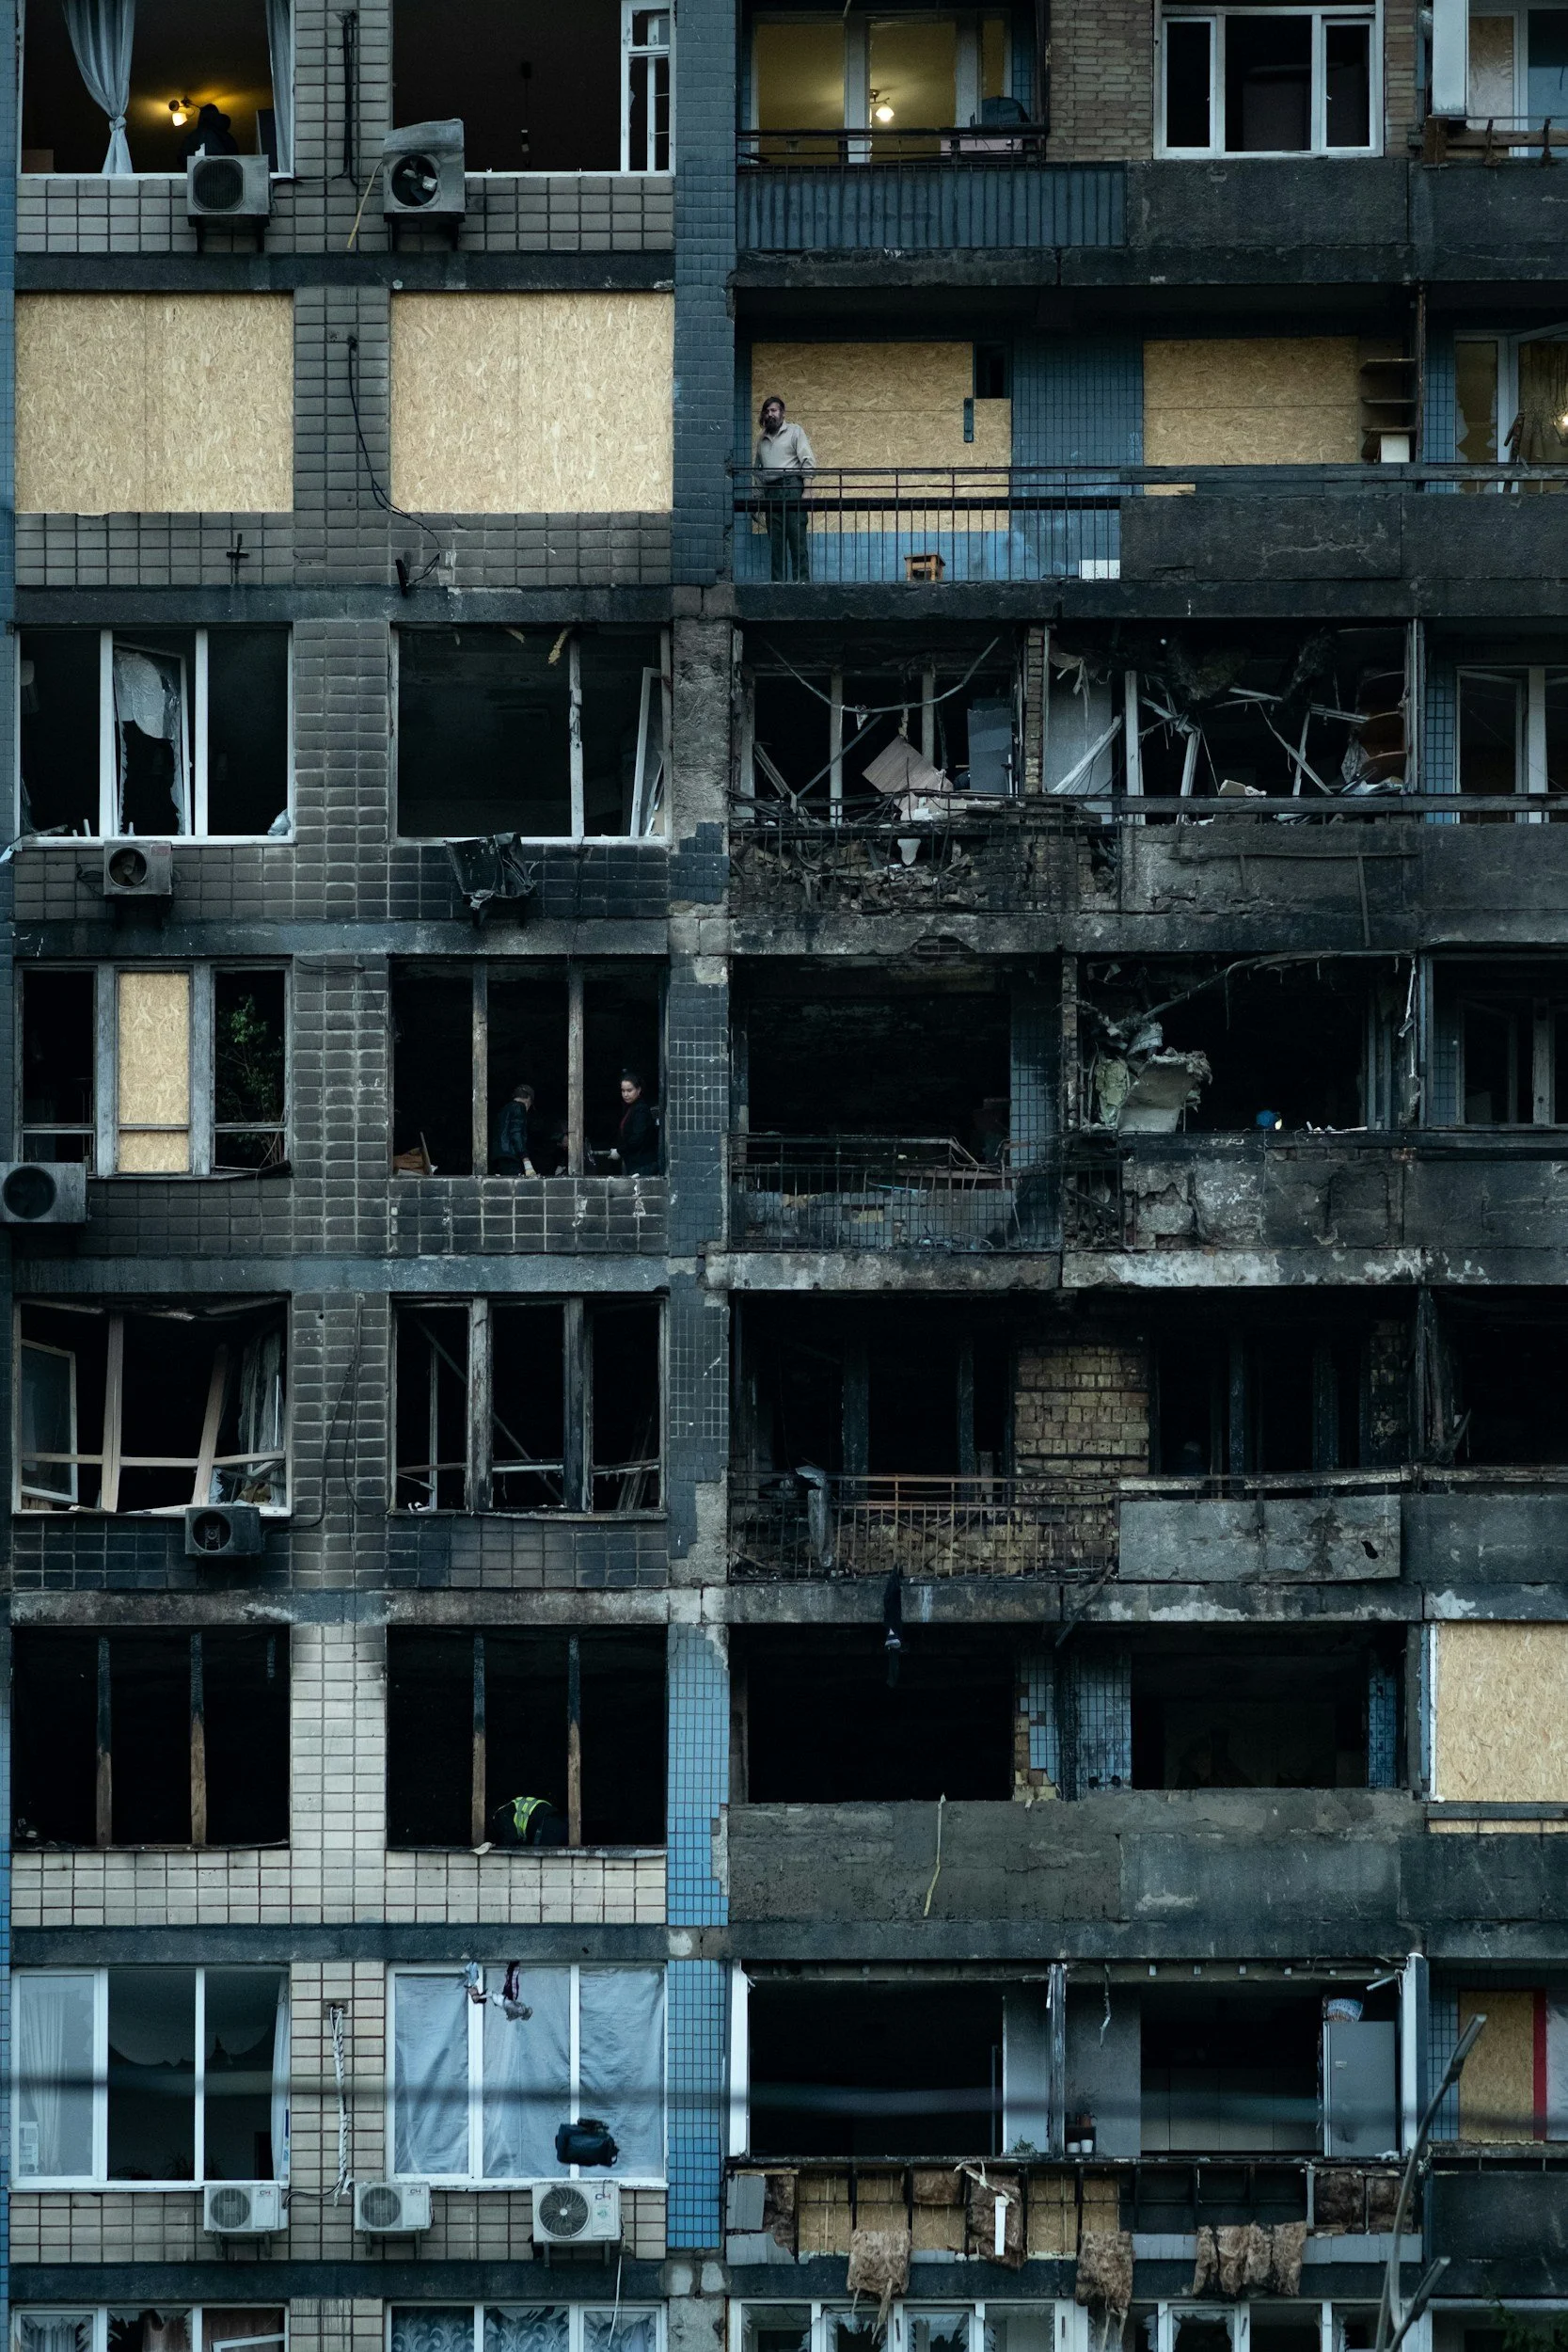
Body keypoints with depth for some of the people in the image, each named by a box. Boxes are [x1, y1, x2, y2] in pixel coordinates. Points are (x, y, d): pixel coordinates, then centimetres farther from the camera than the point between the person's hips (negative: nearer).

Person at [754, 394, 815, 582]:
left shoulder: (794, 432, 6)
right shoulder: (762, 439, 21)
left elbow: (808, 461, -1)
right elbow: (758, 469, 23)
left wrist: (806, 491, -11)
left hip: (791, 488, -5)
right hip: (770, 493, 5)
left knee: (797, 538, -10)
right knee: (775, 543, 1)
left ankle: (802, 580, -14)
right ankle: (778, 582, 0)